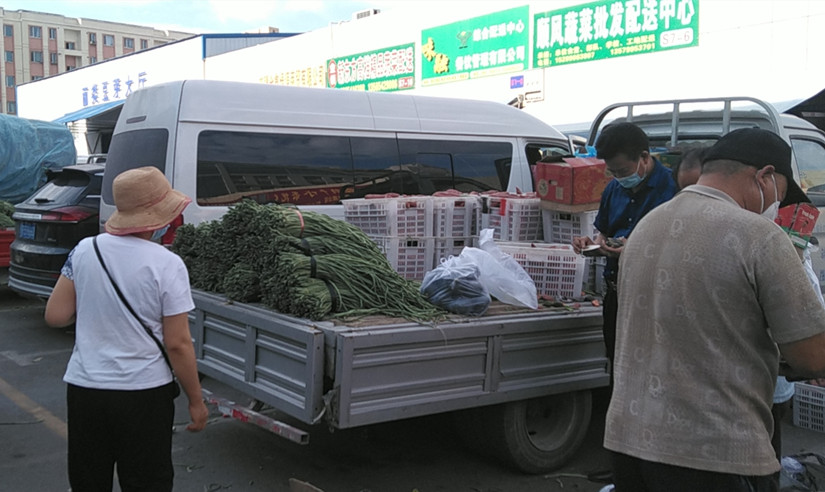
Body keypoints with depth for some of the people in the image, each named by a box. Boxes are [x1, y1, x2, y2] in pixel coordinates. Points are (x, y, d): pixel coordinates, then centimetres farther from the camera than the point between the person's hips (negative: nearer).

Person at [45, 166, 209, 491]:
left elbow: (56, 316, 2)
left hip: (84, 388, 4)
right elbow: (178, 344, -12)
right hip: (143, 393, -4)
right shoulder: (167, 265, -14)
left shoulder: (84, 250, -3)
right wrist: (196, 401, -1)